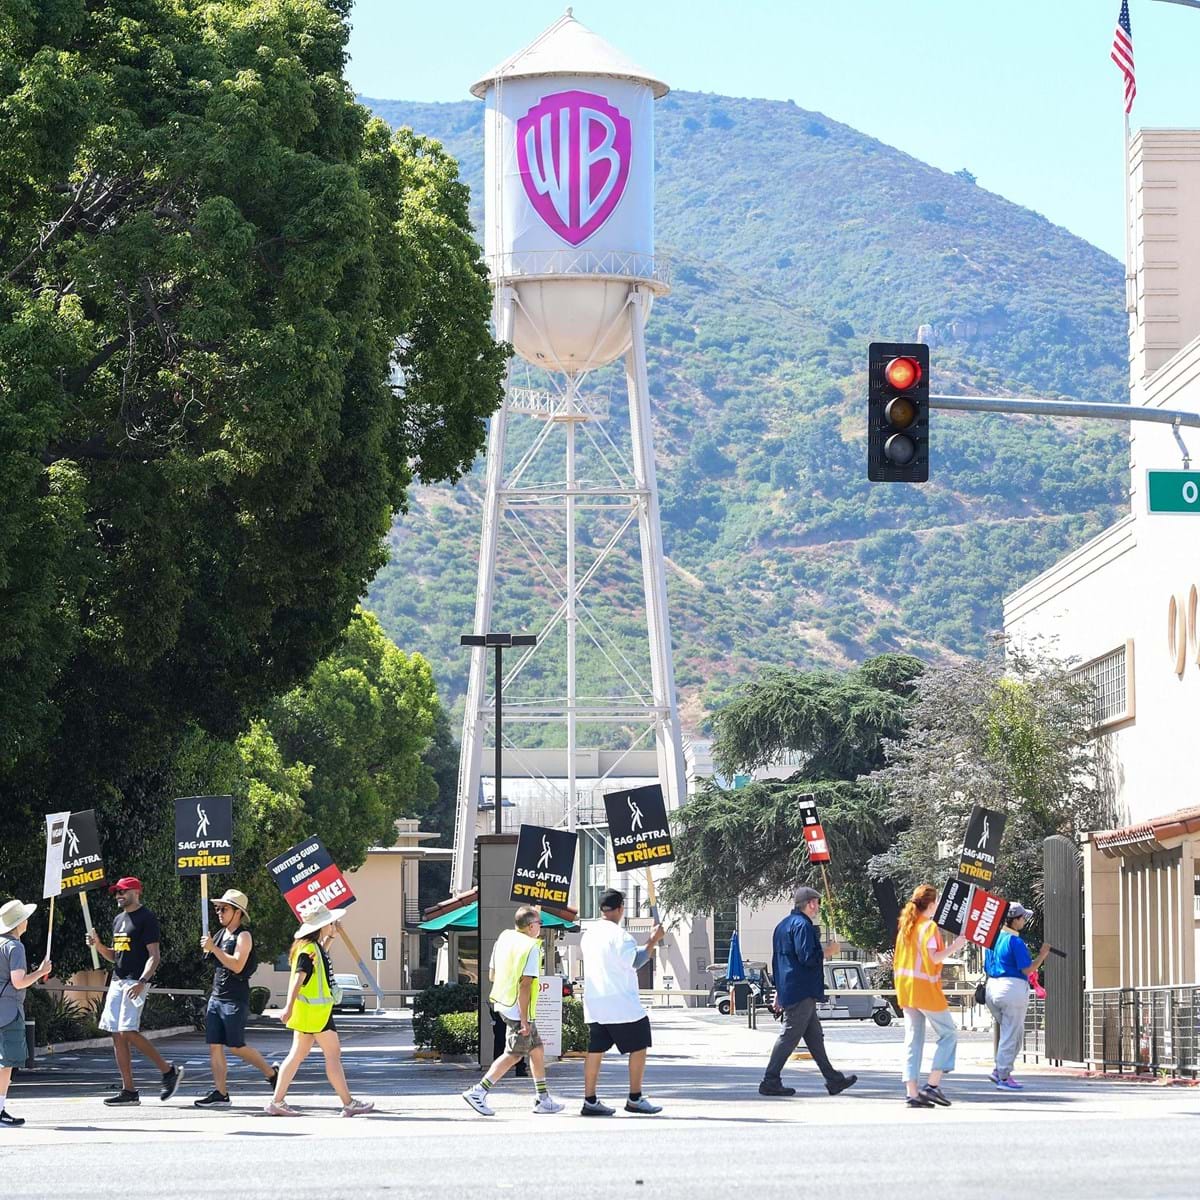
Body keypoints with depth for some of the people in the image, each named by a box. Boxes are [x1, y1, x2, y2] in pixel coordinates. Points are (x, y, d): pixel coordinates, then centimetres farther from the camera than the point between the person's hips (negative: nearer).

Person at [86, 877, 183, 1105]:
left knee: (128, 1032, -17)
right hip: (117, 981, 9)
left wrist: (142, 981, -27)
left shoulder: (146, 919, -8)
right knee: (117, 1035, 4)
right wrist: (98, 945, 6)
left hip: (136, 981, -9)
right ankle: (129, 1091, 6)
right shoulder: (119, 919, 19)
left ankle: (168, 1071, -4)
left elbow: (155, 956, -14)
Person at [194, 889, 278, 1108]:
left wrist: (213, 948, -23)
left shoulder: (243, 936, -10)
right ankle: (220, 1094, 0)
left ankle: (271, 1072, 14)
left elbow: (237, 965, -24)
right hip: (216, 997, 8)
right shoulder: (220, 934, 15)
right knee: (214, 1046, 0)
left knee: (236, 1046, -6)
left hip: (235, 999, -8)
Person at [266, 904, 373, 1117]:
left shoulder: (314, 947, 12)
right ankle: (349, 1104, 0)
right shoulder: (308, 950, -17)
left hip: (313, 1010, 10)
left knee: (298, 1054, 10)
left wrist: (330, 937, 25)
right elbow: (298, 978, -25)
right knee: (333, 1052, -4)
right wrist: (289, 1007, -32)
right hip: (314, 1011, -10)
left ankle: (277, 1102, 10)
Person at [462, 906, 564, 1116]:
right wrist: (524, 1020, -21)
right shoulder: (531, 947, -15)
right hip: (518, 1010, -9)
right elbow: (525, 984, -21)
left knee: (537, 1049, 16)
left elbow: (492, 975, 14)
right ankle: (478, 1092, -6)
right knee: (514, 1055, -1)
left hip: (502, 1003, 9)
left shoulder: (504, 938, 8)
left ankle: (542, 1099, 19)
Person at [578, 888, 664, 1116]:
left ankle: (590, 1101, 5)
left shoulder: (588, 933, 11)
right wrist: (653, 941, -10)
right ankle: (635, 1099, 4)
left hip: (594, 1004, 8)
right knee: (639, 1046, 4)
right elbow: (635, 961, -18)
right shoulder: (618, 934, -15)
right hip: (622, 1003, -8)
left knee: (595, 1050, 8)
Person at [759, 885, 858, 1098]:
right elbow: (808, 958, -22)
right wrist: (829, 951, -6)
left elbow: (777, 961, 22)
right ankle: (770, 1082, -6)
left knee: (815, 1036, 13)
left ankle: (833, 1080, 18)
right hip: (802, 992, -11)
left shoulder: (783, 925, 18)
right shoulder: (802, 925, -14)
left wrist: (779, 991, 25)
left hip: (788, 990, 11)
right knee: (790, 1036, -7)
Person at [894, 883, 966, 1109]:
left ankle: (912, 1092, 2)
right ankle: (933, 1085, -5)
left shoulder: (906, 926, 12)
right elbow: (933, 957, -21)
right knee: (948, 1034, 3)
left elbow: (897, 959, 15)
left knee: (913, 1039, 7)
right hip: (926, 988, -8)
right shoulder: (929, 927, -12)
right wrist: (954, 946, -15)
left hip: (905, 988, 8)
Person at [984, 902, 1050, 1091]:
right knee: (1011, 1035, 0)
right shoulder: (1015, 941, -13)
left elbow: (987, 968, 17)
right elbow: (1027, 969, -15)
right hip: (1013, 988, -8)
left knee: (1015, 1033, 19)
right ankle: (1003, 1077, 2)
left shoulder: (993, 938, 12)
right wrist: (1042, 956, -4)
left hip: (992, 988, 8)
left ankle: (999, 1070, 12)